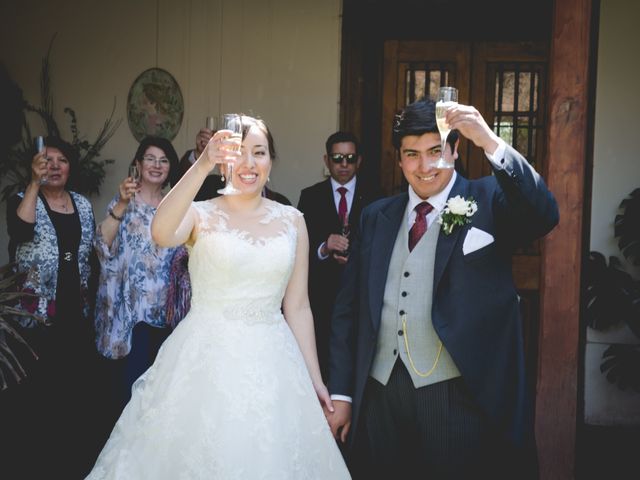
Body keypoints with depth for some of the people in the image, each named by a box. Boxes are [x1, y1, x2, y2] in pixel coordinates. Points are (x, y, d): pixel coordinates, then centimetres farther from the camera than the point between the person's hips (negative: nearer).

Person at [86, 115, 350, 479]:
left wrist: (314, 378, 6)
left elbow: (297, 306, 7)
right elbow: (161, 233, -28)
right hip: (205, 361, -2)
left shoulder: (292, 220, 4)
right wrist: (202, 165, -36)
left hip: (270, 364, 3)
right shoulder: (201, 215, -4)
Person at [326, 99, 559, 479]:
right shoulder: (376, 217, 10)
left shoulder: (490, 201, -1)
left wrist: (492, 144, -34)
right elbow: (349, 308, 11)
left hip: (461, 397, -4)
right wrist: (341, 393, 8)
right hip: (379, 395, 4)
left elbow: (543, 215, -23)